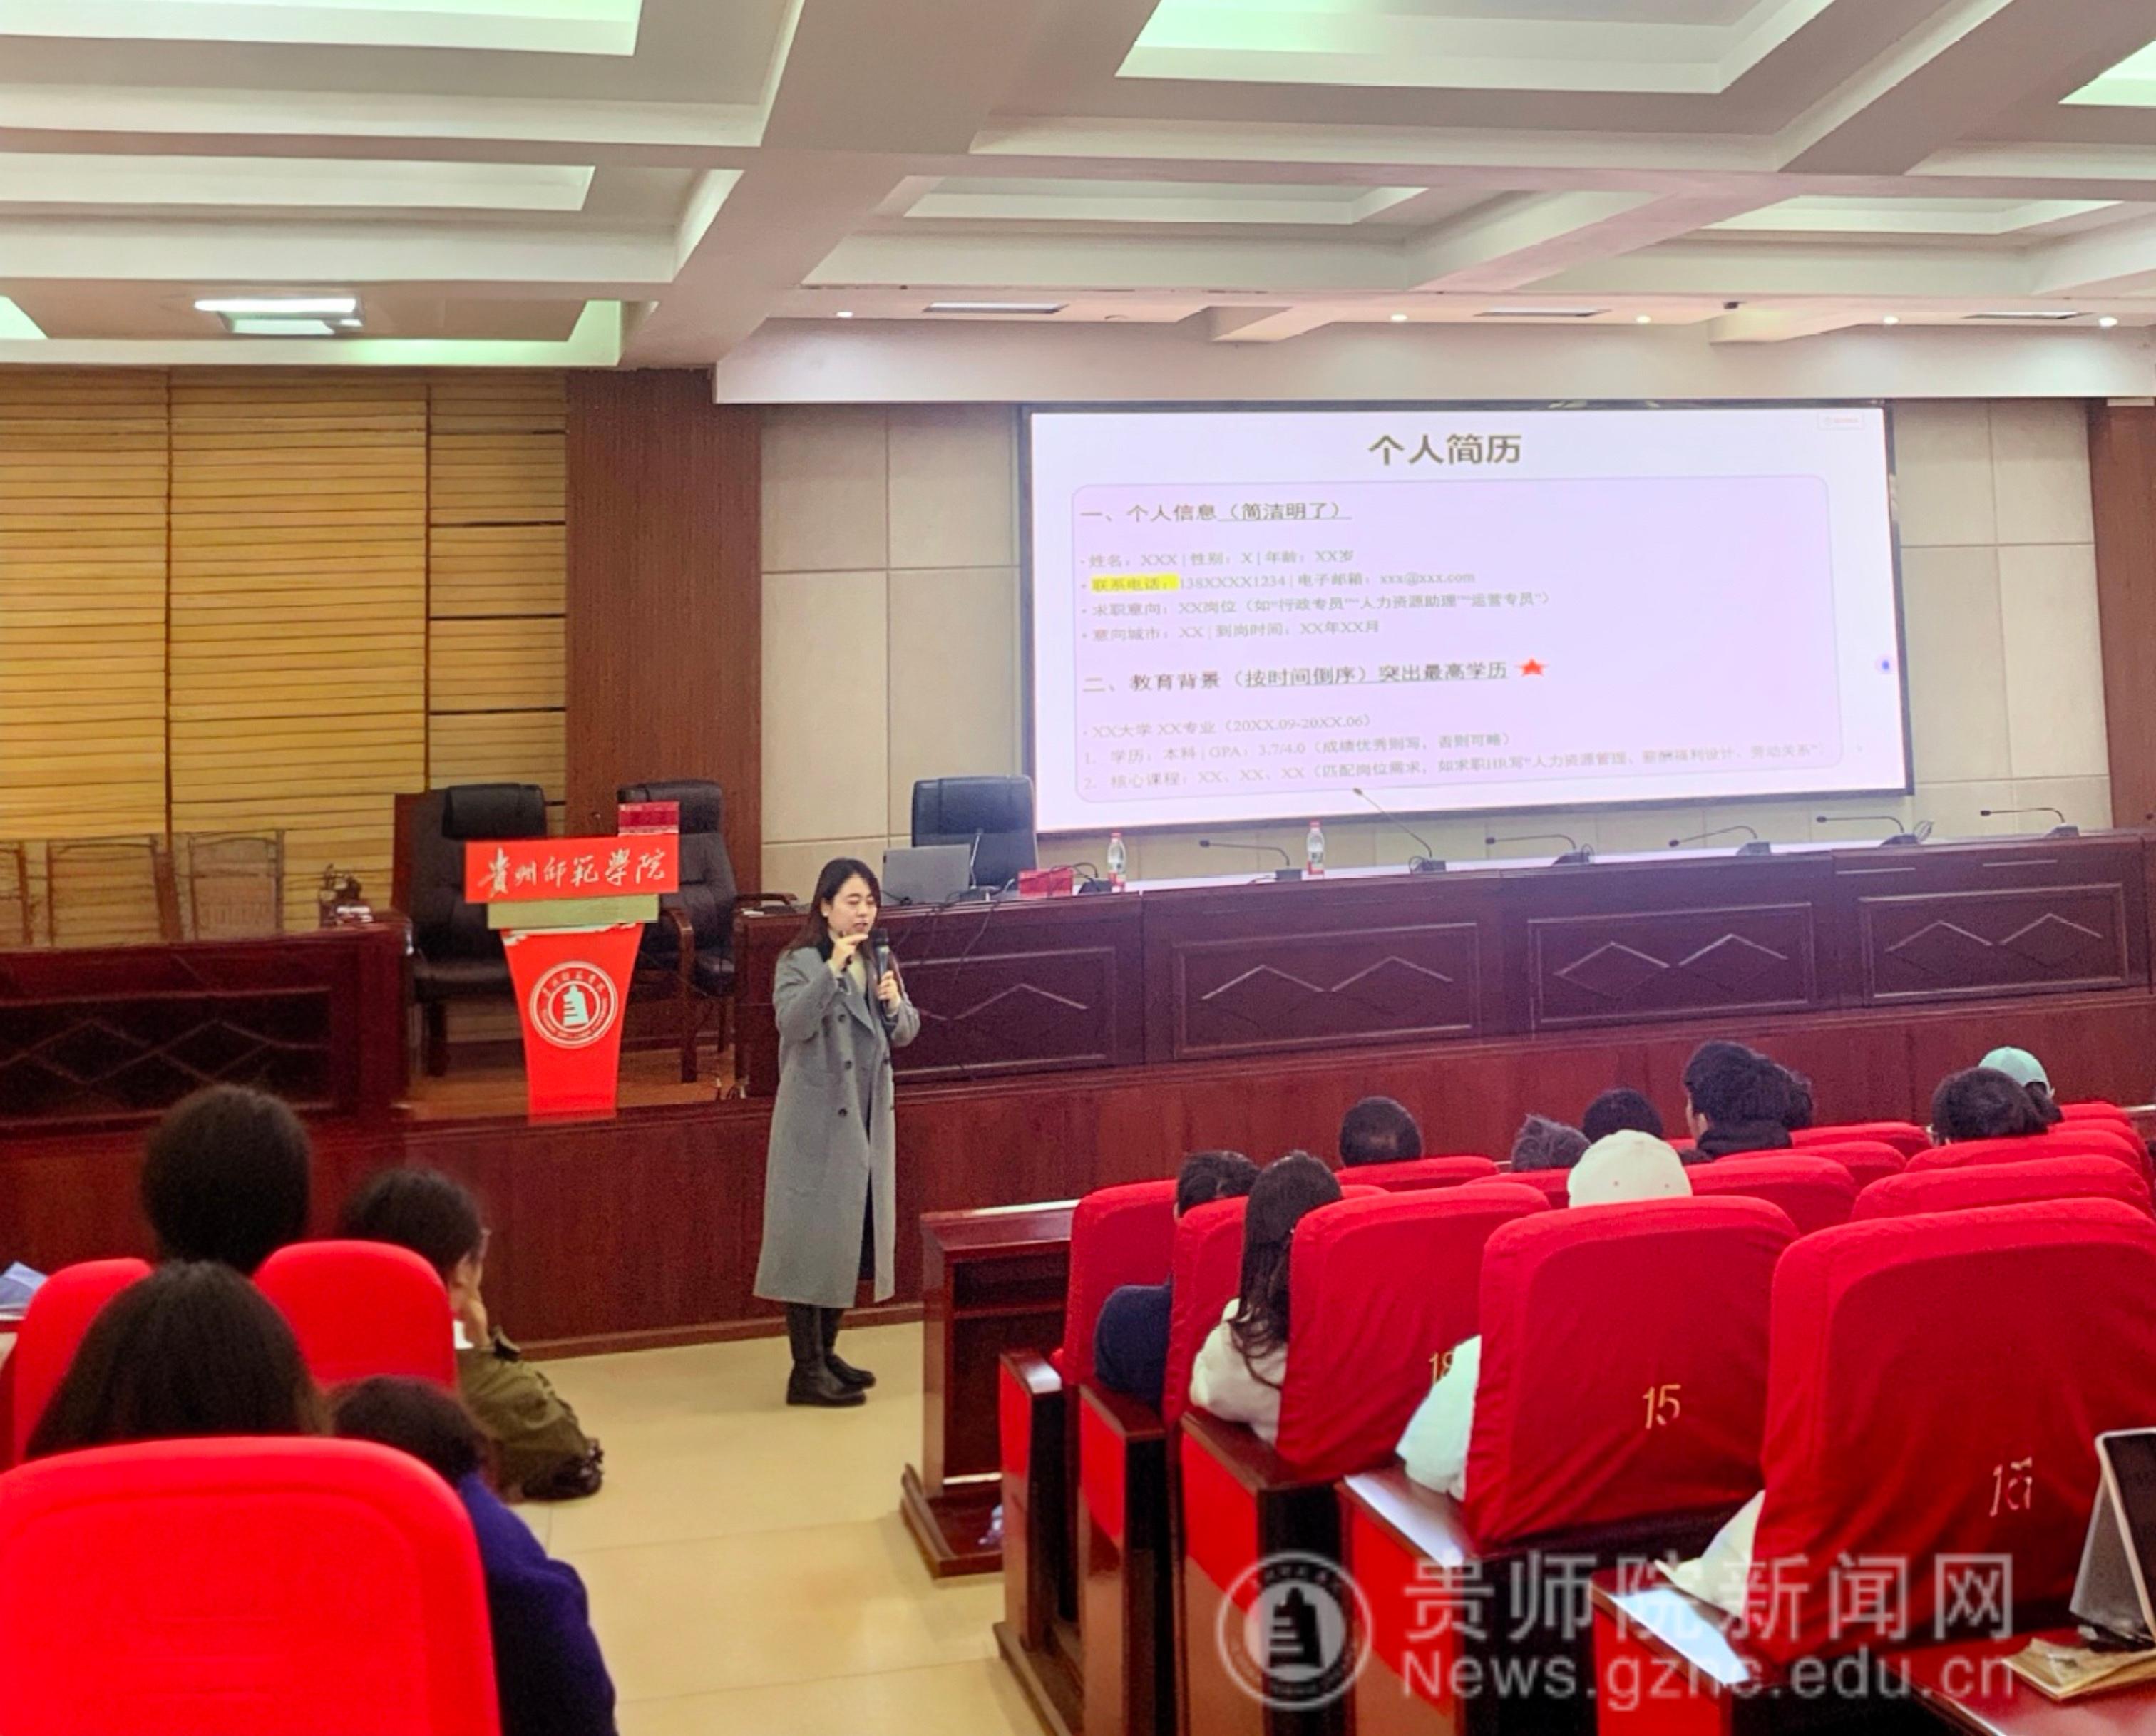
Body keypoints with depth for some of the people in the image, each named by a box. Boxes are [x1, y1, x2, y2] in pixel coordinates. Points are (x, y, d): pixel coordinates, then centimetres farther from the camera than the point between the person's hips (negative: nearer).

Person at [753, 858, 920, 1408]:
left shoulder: (878, 962, 9)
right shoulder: (800, 963, -10)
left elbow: (906, 1034, 10)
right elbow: (793, 1023, -25)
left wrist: (894, 1003, -11)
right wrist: (832, 969, -31)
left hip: (867, 1119, 7)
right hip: (817, 1121, -7)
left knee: (852, 1236, 13)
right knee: (813, 1234, -4)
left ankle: (826, 1352, 26)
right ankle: (806, 1371, 2)